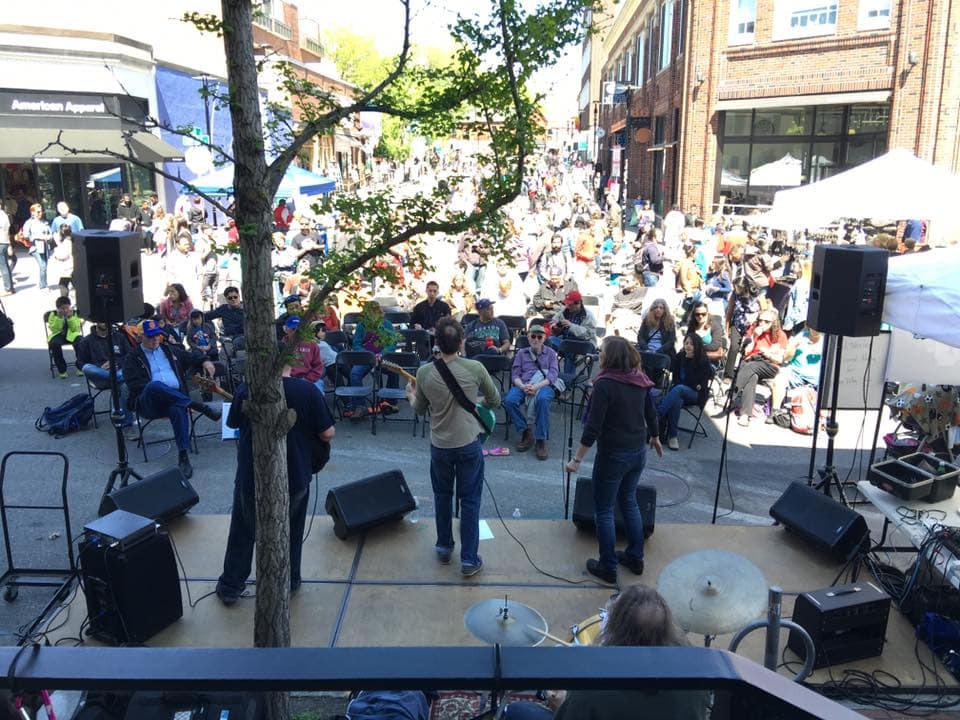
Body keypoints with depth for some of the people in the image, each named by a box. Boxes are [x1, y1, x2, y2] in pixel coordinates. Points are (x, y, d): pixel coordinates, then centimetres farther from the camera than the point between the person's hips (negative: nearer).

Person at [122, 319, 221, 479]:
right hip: (148, 404, -2)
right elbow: (134, 385, -3)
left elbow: (191, 359, 27)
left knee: (178, 409, -37)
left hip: (175, 398, 2)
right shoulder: (132, 358, 11)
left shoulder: (169, 350, 24)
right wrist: (154, 391, -17)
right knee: (155, 385, -39)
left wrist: (205, 362, 4)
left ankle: (184, 457, -39)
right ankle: (203, 408, -35)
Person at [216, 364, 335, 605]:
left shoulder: (246, 389, -11)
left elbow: (232, 423, 6)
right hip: (295, 477, 0)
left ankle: (230, 588, 28)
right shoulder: (308, 391, -15)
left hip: (251, 478, 0)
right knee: (291, 533, 21)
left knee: (242, 533, 19)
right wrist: (305, 430, 10)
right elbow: (328, 434, -12)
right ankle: (289, 582, 34)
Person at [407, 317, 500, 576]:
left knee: (442, 496, 22)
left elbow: (419, 410, 6)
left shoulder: (424, 373, -10)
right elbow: (495, 401, 0)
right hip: (469, 445, -2)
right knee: (470, 501, 10)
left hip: (439, 446, 2)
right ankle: (469, 559, 15)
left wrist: (411, 396, 28)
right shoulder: (475, 368, -15)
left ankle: (444, 547, 36)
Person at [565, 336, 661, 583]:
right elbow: (651, 414, 12)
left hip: (613, 455, -7)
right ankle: (635, 558, 33)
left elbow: (593, 427, -22)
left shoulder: (605, 384, -21)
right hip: (638, 452, 7)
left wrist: (577, 459, -16)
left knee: (604, 510, 8)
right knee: (629, 501, 24)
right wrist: (655, 438, 30)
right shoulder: (639, 379, 0)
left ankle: (608, 567, 17)